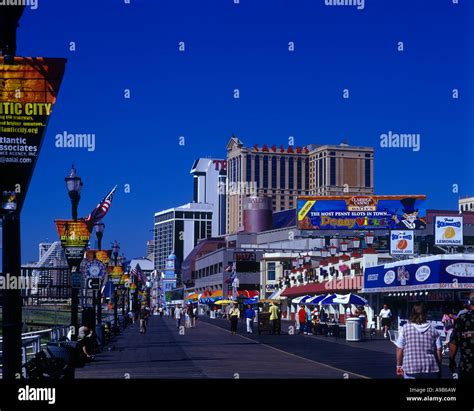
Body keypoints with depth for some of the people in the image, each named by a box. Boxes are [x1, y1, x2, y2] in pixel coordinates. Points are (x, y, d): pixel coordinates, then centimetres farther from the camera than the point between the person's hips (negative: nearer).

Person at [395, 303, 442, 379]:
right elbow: (438, 350, 3)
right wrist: (438, 367, 14)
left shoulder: (405, 328, -2)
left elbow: (399, 349, -1)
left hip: (411, 368, -2)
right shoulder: (433, 329, 3)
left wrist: (399, 365, 10)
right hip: (430, 369, 2)